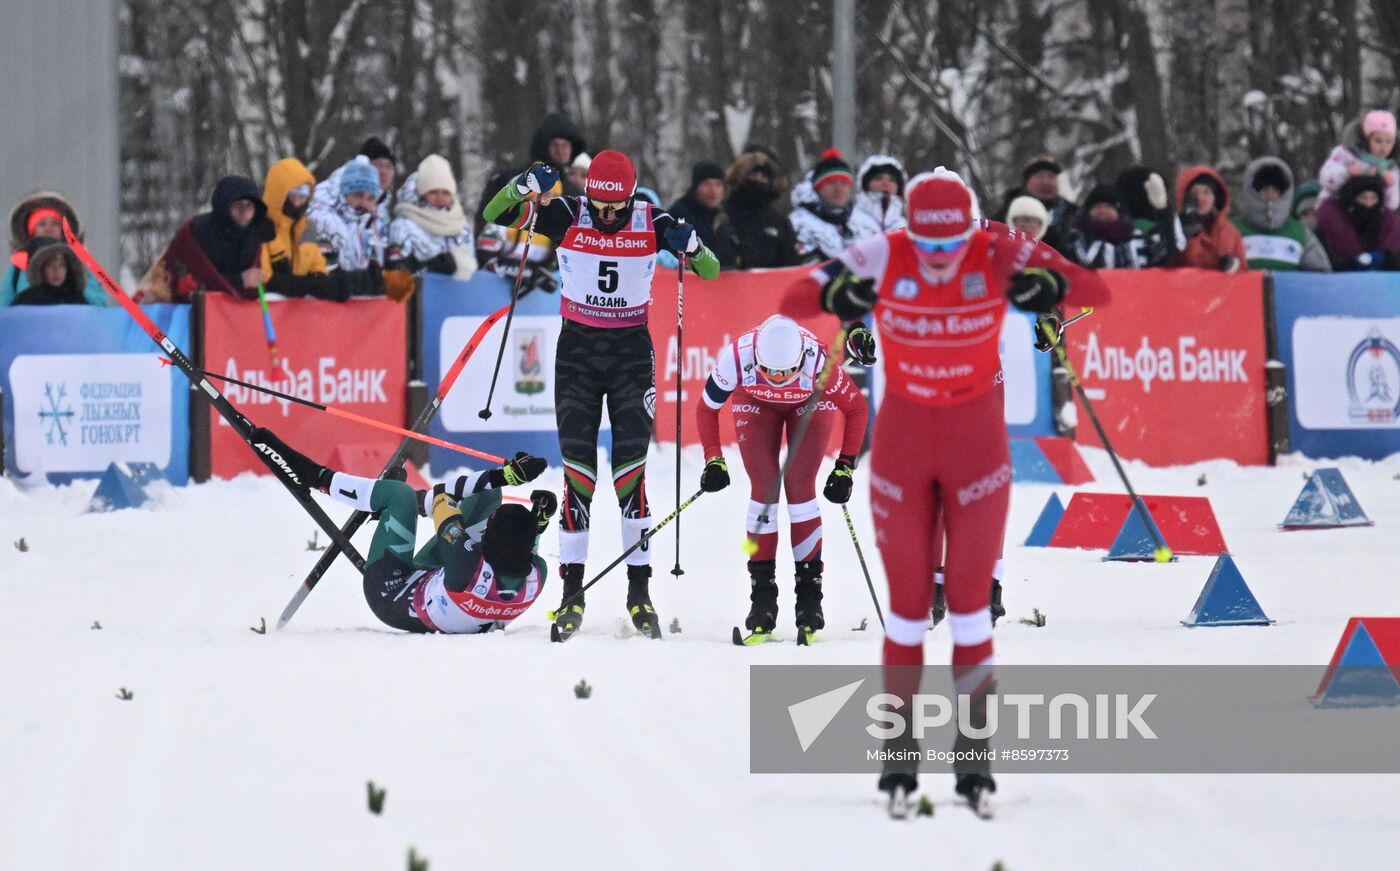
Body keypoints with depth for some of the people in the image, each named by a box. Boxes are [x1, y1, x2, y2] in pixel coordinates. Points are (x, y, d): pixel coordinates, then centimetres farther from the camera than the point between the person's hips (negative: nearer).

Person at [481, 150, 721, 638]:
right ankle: (572, 590, 1)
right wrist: (526, 185, -29)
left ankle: (639, 591, -2)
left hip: (632, 351, -1)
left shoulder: (651, 224, -8)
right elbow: (495, 215, -9)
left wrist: (692, 248, -28)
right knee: (577, 467, -3)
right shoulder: (565, 217, -7)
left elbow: (711, 272, -5)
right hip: (578, 349, 1)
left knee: (631, 469, -7)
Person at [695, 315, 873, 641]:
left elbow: (857, 409, -20)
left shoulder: (819, 363, -39)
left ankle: (809, 593, -8)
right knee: (764, 489, -12)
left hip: (811, 403, -1)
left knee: (799, 488, -15)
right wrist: (713, 459, -21)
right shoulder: (736, 358, -37)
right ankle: (762, 595, -7)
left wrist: (845, 467, -19)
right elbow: (706, 408, -16)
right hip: (755, 403, 1)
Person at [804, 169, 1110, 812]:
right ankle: (900, 749, 12)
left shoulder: (999, 254, -15)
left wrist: (1051, 284, -32)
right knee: (907, 598, 4)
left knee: (970, 598, 1)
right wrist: (834, 293, -30)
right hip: (902, 439, 0)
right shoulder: (881, 259, -15)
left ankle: (974, 751, 8)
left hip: (977, 439, 0)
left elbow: (1097, 291, -11)